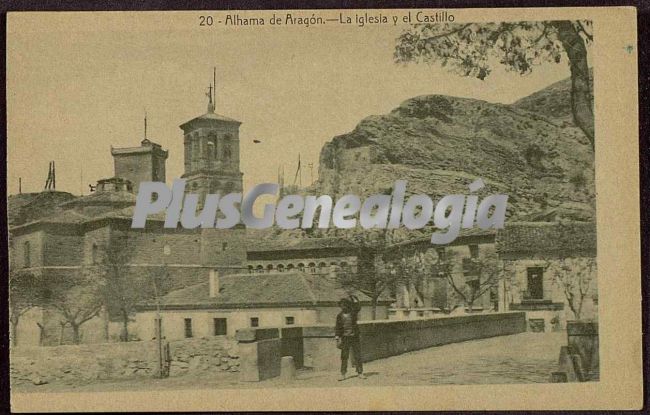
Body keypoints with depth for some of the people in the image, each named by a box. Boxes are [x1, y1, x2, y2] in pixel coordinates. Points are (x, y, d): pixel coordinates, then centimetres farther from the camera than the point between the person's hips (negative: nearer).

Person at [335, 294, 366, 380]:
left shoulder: (353, 312, 2)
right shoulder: (340, 315, 4)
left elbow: (358, 307, -17)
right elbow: (338, 328, 5)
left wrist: (355, 300, -25)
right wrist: (338, 338, -1)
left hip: (354, 337, 0)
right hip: (345, 338, 0)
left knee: (357, 356, 1)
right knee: (344, 357, 0)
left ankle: (360, 373, 8)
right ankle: (343, 374, 4)